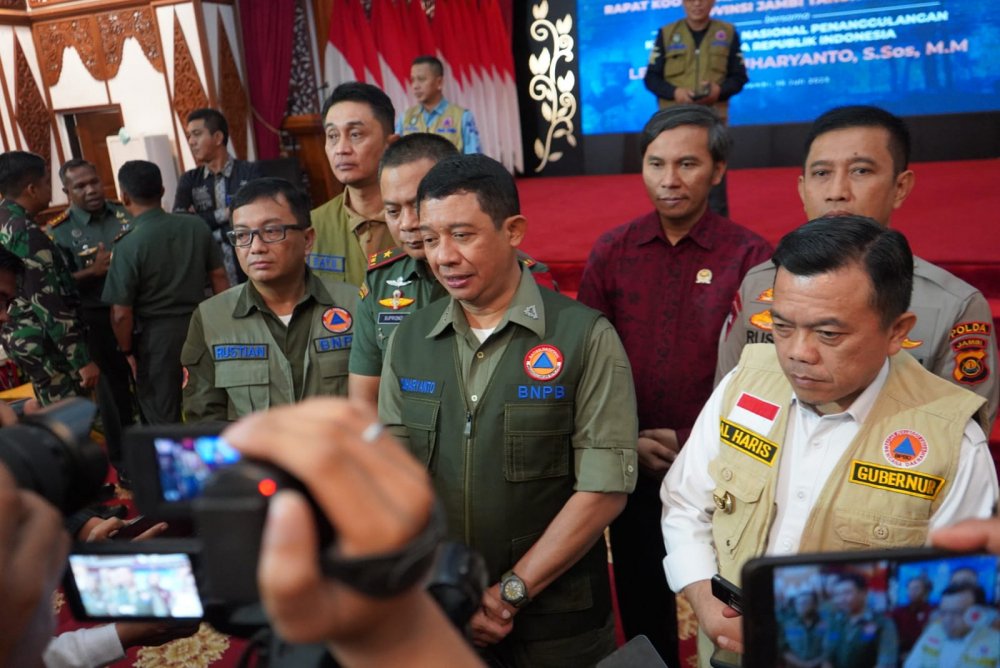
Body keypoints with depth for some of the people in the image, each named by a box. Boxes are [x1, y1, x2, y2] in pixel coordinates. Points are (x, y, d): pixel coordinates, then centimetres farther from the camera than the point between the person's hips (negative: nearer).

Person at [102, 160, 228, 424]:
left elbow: (121, 314, -14)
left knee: (164, 420, 11)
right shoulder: (196, 226, -5)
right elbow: (219, 277, 3)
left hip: (157, 336, -4)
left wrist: (128, 351, 2)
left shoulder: (128, 245, -16)